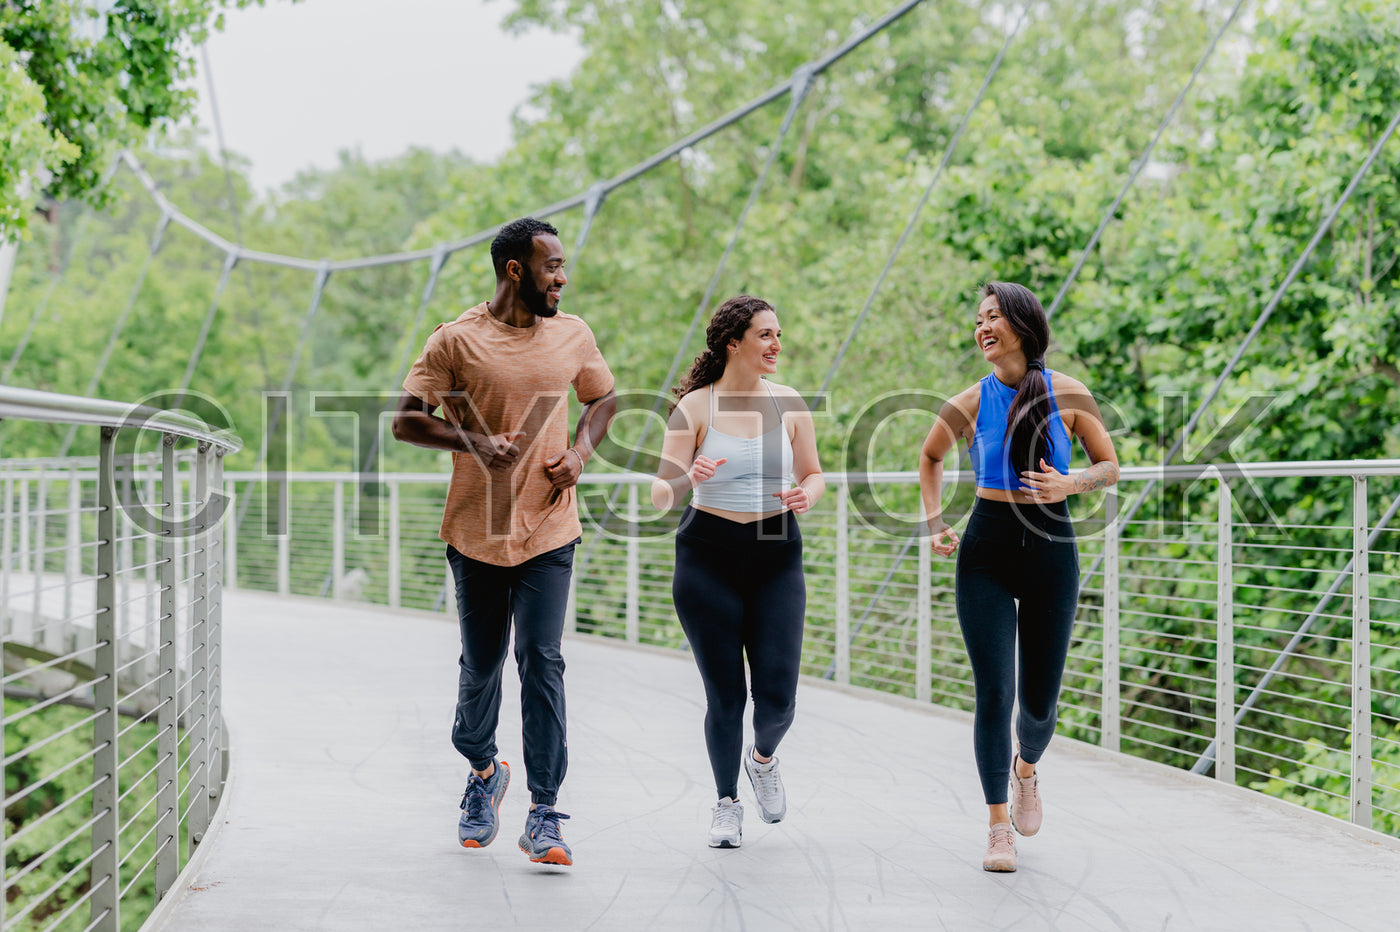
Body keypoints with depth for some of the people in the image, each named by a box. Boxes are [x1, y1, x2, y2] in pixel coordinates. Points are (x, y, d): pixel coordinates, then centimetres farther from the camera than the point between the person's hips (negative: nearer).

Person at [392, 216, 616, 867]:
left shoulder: (573, 335, 5)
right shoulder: (457, 341, -6)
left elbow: (604, 399, 21)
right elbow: (406, 421, -5)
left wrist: (581, 451, 2)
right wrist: (474, 441, -21)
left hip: (549, 530, 1)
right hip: (477, 528, -1)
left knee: (541, 660, -10)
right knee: (481, 664, 10)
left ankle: (543, 815, -9)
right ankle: (483, 769, 38)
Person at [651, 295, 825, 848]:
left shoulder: (788, 404, 3)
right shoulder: (695, 408, -5)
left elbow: (813, 474, 13)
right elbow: (661, 496, -6)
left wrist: (806, 495, -10)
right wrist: (688, 478, -28)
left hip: (776, 558, 2)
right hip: (708, 558, -2)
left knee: (778, 695, -6)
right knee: (724, 695, 0)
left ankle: (763, 759, 29)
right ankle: (727, 802, 22)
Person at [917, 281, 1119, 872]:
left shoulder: (1069, 396, -3)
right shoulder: (971, 404, -1)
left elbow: (1110, 468, 5)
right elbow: (930, 457, 18)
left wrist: (1069, 485, -14)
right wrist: (934, 522, 6)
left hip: (1050, 551, 0)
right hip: (986, 552, 0)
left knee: (1039, 701, 6)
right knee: (994, 694, -9)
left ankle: (1027, 770, 41)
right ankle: (998, 827, 1)